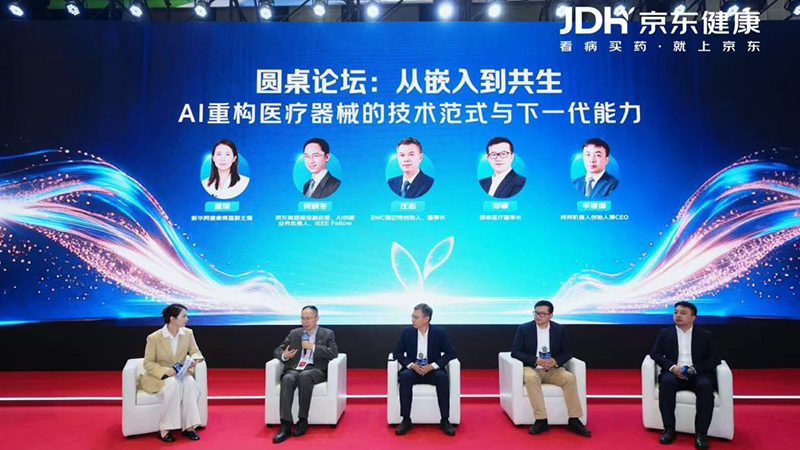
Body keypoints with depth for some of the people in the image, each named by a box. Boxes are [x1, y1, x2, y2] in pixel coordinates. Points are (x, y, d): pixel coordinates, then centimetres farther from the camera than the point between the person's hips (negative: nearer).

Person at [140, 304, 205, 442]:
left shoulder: (188, 333, -2)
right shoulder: (154, 338, -14)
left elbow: (195, 352, 5)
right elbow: (148, 363, -9)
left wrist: (194, 359, -19)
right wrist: (165, 371, -25)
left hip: (180, 373, 3)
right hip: (159, 376, -3)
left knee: (190, 382, -31)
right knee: (173, 384, -36)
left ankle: (189, 426, -24)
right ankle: (164, 429, -23)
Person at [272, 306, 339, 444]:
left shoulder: (327, 334, 11)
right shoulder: (294, 333, 20)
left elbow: (334, 353, -3)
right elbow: (277, 350, 19)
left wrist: (313, 347, -10)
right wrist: (284, 355, -5)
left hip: (315, 369, -3)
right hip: (294, 369, 3)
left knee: (304, 376, -38)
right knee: (287, 379, -34)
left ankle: (303, 421, -29)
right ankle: (286, 425, -38)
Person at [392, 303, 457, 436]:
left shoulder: (439, 332, -3)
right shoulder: (407, 332, 0)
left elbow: (450, 353, -4)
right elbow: (397, 352, 2)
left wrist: (432, 366, -17)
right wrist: (412, 365, -16)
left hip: (432, 371, -1)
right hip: (412, 370, 1)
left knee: (442, 377, -33)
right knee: (404, 376, -32)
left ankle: (445, 421, -23)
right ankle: (406, 420, -26)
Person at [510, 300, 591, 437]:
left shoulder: (560, 329, 6)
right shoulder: (524, 329, -1)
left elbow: (568, 352, 9)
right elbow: (515, 352, -5)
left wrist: (555, 361, -14)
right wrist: (536, 360, -18)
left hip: (553, 369, 2)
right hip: (532, 368, -2)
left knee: (569, 377, -28)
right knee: (530, 378, -35)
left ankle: (574, 421, -20)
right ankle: (541, 421, -32)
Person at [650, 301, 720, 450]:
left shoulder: (705, 335, 14)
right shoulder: (665, 333, 14)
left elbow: (714, 359, 4)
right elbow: (655, 353, 4)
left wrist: (694, 369, -14)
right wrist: (672, 367, -14)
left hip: (698, 374, 0)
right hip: (674, 373, 0)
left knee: (706, 386, -34)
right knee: (667, 382, -34)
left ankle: (701, 433, -26)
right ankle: (669, 429, -25)